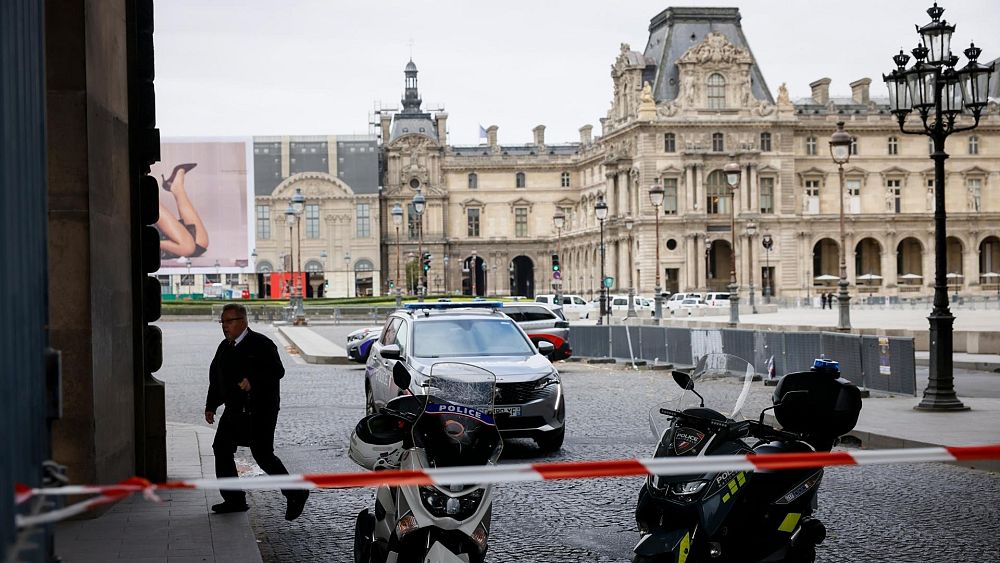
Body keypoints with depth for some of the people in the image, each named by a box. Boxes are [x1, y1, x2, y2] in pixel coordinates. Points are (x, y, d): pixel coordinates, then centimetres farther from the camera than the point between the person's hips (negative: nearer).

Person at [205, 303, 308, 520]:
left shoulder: (261, 344, -9)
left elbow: (277, 371, -18)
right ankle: (234, 500, 13)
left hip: (259, 411, -8)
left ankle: (296, 495, 3)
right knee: (222, 448, 4)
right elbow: (215, 378, 22)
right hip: (234, 411, 8)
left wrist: (253, 380, -30)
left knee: (263, 454, -9)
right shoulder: (225, 348, 14)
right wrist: (211, 406, 17)